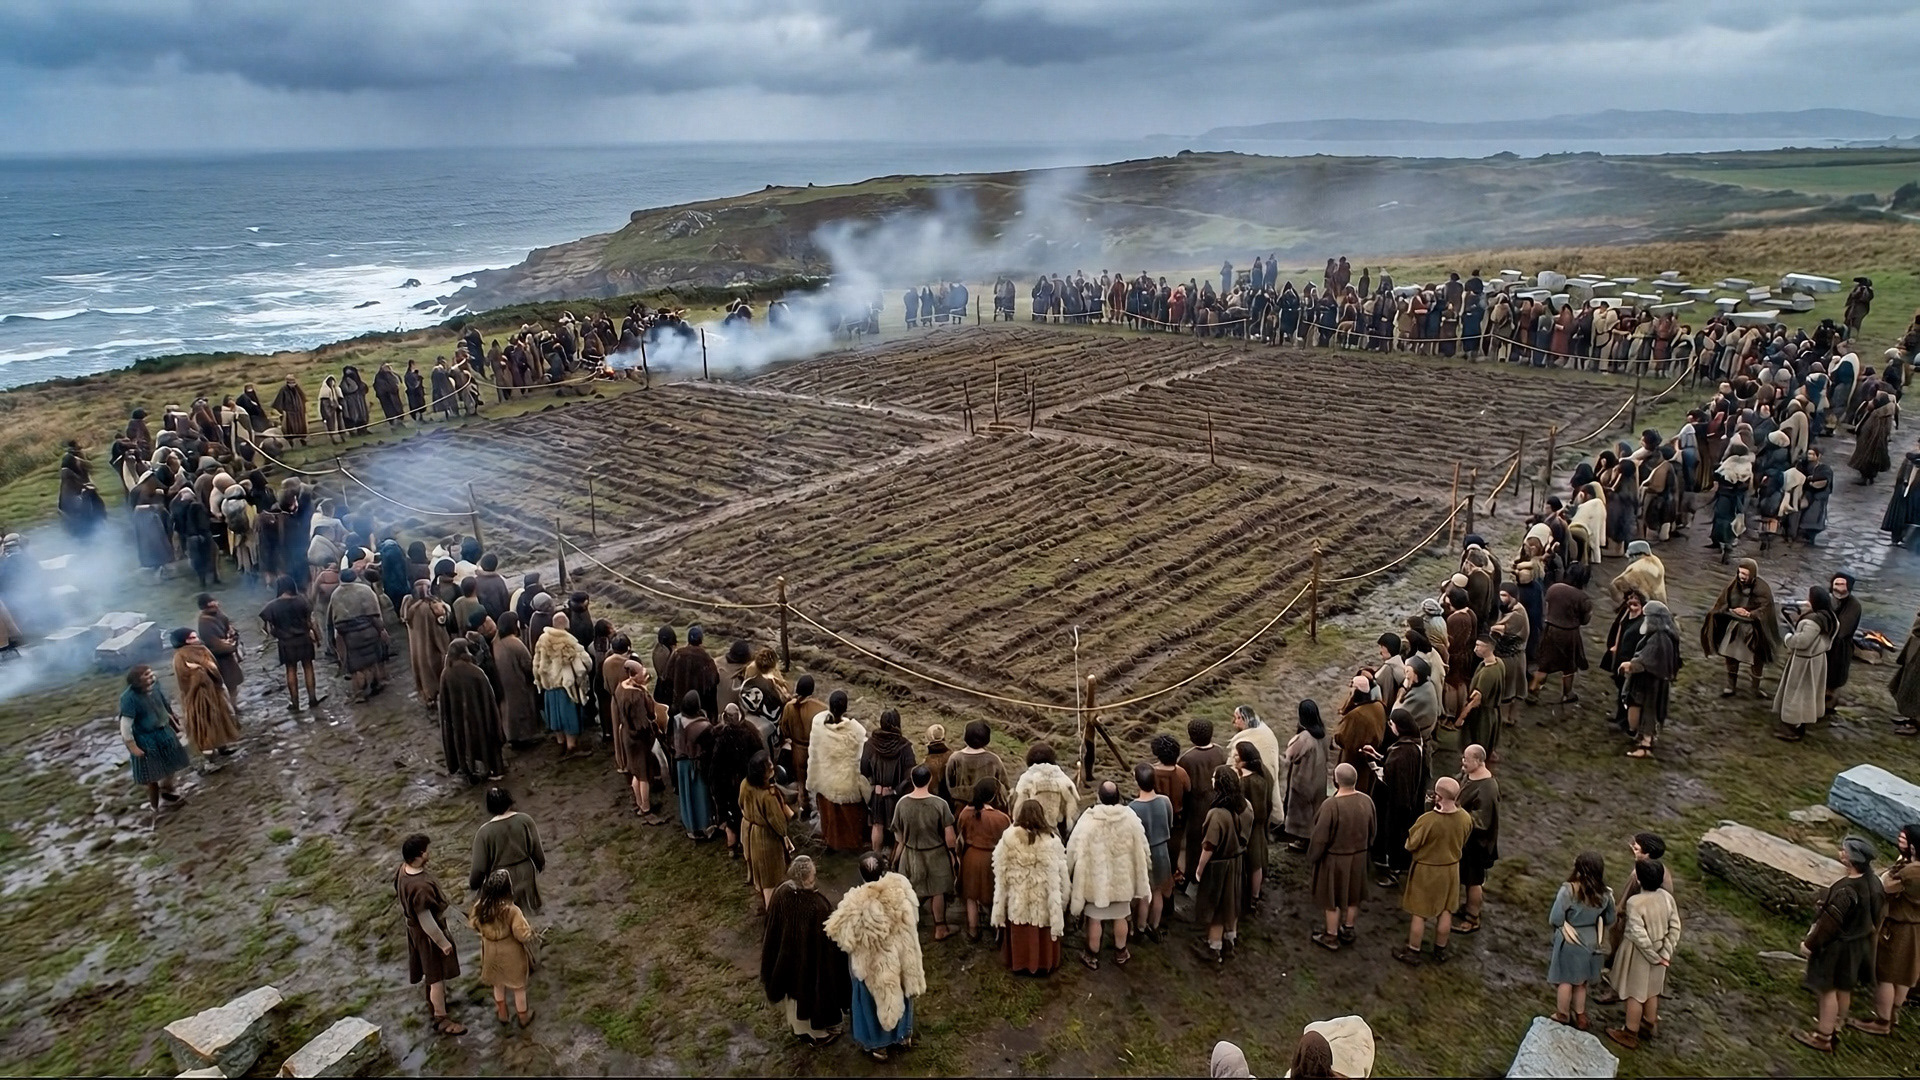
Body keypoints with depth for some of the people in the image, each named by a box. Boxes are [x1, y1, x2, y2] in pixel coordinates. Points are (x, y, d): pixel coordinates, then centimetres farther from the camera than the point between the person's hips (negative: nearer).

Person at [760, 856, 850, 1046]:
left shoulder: (781, 893, -21)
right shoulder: (818, 906, -38)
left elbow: (771, 931, -4)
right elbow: (829, 941, -25)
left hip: (786, 959, 5)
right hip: (811, 960, -5)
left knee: (794, 988, 30)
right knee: (813, 992, 21)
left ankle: (796, 1025, 53)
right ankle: (817, 1032, 43)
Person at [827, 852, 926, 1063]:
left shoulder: (856, 902, -32)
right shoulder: (900, 888, -21)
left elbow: (841, 934, -21)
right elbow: (913, 920, -5)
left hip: (872, 964, -4)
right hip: (900, 957, 4)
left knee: (874, 1000, 21)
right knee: (900, 992, 29)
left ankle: (878, 1044, 41)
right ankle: (903, 1034, 51)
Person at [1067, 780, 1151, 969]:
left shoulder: (1088, 820, -22)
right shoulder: (1130, 818, -15)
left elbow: (1074, 850, -13)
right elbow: (1141, 849, -1)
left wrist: (1067, 871, 4)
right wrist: (1145, 870, 17)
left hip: (1095, 878, -2)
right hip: (1122, 878, 2)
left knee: (1094, 918, 14)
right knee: (1120, 917, 21)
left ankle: (1093, 957, 29)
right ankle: (1121, 954, 38)